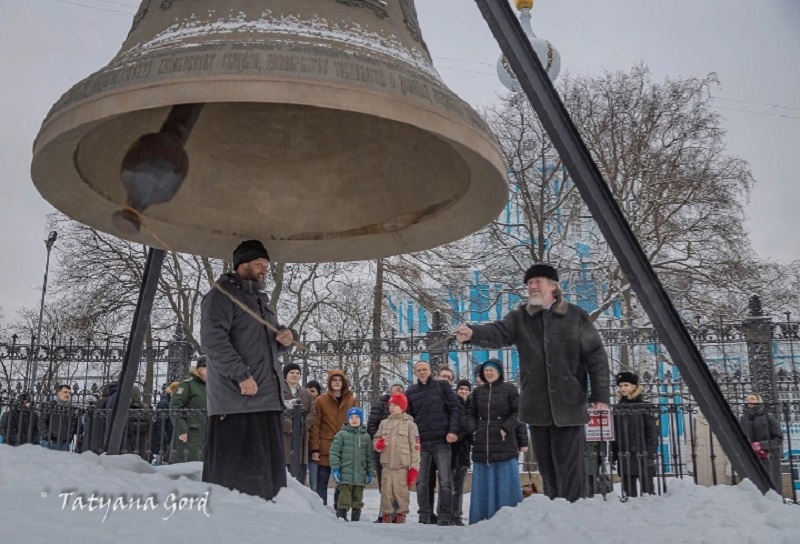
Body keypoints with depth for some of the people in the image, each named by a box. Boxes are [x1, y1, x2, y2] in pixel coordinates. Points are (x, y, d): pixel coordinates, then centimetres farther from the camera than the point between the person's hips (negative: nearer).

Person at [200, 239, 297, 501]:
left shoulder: (261, 299, 24)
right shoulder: (222, 294, -3)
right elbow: (212, 338, -17)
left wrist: (287, 337, 7)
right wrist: (241, 374, -22)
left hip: (266, 397, 9)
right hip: (235, 397, -9)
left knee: (267, 465, 9)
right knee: (233, 466, -8)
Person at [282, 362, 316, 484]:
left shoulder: (306, 394, 20)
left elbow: (313, 413, 13)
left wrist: (303, 424, -6)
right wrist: (288, 425, -17)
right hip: (283, 436, -5)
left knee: (301, 470, 6)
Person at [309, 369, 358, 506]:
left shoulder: (351, 400, 6)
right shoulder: (320, 400, -1)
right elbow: (315, 425, -3)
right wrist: (314, 448, -8)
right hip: (325, 449, -2)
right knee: (322, 483, 3)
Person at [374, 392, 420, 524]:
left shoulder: (409, 424, 0)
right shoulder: (384, 423, 11)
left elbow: (415, 448, -2)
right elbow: (376, 439, 17)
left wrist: (414, 468, -5)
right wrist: (378, 444, -9)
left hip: (402, 467, -3)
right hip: (386, 466, 3)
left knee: (401, 493, -3)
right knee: (386, 492, 5)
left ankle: (401, 517, 9)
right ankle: (386, 516, 15)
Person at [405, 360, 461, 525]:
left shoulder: (442, 386, 2)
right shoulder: (411, 392, 9)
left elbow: (455, 408, -1)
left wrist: (453, 430, -11)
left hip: (441, 441, -2)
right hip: (420, 443, 3)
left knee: (445, 482, -2)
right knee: (421, 482, 6)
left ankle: (444, 517, 5)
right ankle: (424, 516, 16)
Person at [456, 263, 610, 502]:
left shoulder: (576, 316, 1)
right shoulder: (520, 317, 8)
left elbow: (596, 356, 0)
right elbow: (498, 333, -10)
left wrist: (600, 395, -6)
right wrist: (473, 333, -32)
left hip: (569, 404, -3)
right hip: (537, 405, 3)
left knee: (569, 464, -1)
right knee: (546, 464, 12)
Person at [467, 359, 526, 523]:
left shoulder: (509, 389, 1)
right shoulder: (478, 391, 13)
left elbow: (518, 412, -3)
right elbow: (470, 413, 16)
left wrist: (506, 428, -13)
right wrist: (473, 429, 1)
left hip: (504, 443, -4)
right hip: (482, 444, 4)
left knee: (506, 481, -2)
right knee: (482, 482, 7)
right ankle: (481, 519, 13)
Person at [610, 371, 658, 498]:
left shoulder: (645, 407, -1)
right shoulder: (617, 408, 10)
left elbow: (652, 433, -4)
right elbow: (613, 434, 11)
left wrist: (651, 453, -11)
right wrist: (613, 455, 7)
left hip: (642, 456, -3)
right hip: (624, 458, 4)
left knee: (647, 488, 3)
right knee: (628, 490, 8)